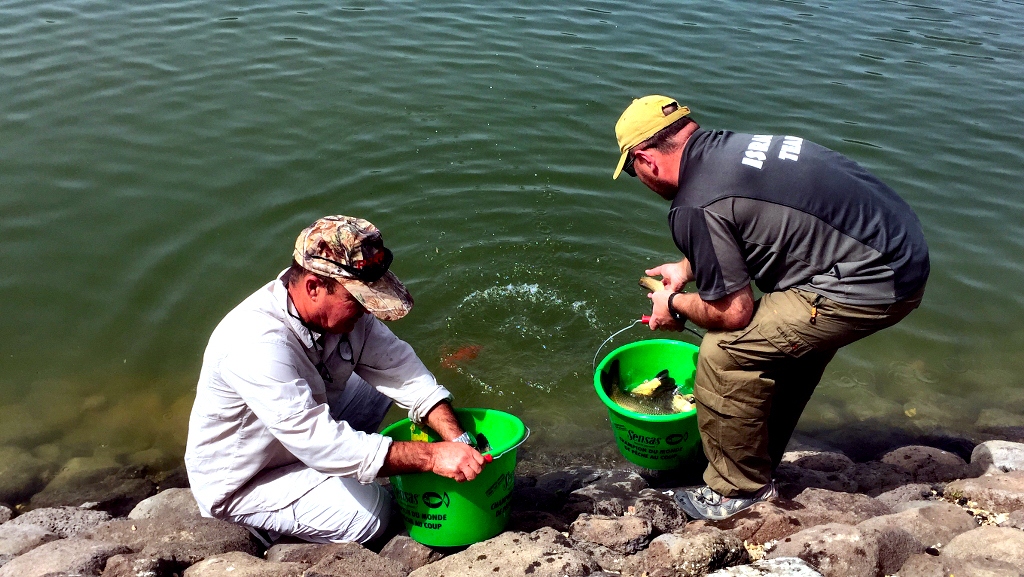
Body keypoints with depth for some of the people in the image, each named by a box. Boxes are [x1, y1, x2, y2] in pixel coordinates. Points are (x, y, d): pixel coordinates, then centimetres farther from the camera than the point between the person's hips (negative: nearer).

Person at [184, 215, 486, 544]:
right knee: (370, 512, -22)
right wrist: (433, 457, -39)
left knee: (380, 383, 1)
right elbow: (322, 443, -40)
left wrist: (458, 441, -24)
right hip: (240, 482, -8)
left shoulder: (342, 305, -15)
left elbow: (399, 367, -14)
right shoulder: (259, 344, -38)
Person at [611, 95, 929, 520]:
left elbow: (733, 311, -12)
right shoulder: (730, 146, 10)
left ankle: (738, 490, 13)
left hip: (868, 286, -10)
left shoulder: (694, 206, -18)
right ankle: (762, 462, 41)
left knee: (726, 353, -5)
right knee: (793, 341, 26)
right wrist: (687, 268, 31)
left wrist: (676, 304, 6)